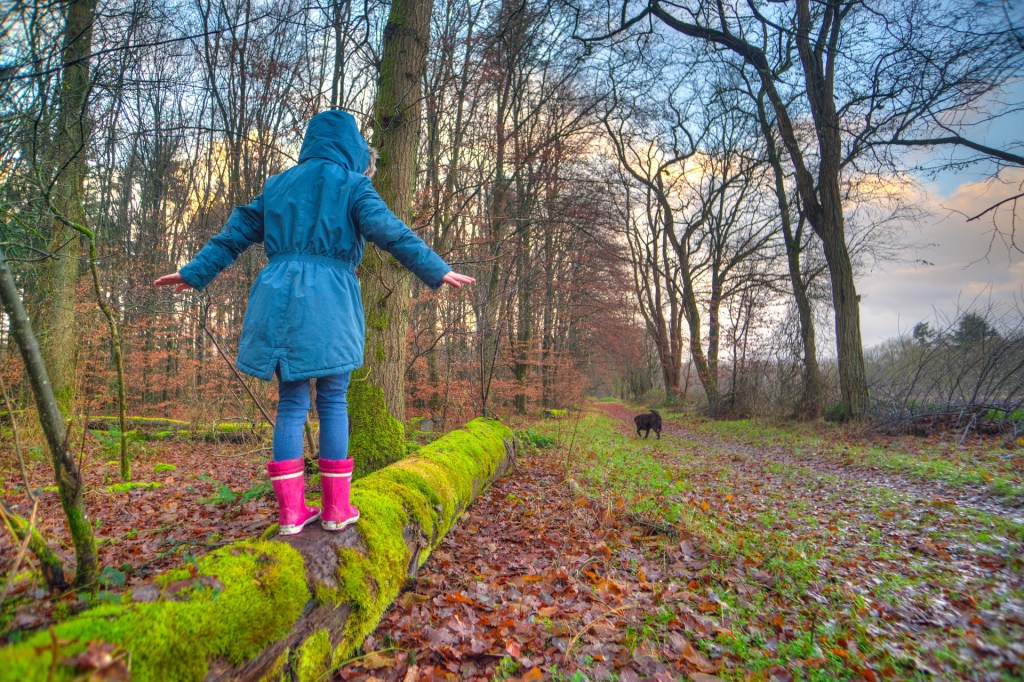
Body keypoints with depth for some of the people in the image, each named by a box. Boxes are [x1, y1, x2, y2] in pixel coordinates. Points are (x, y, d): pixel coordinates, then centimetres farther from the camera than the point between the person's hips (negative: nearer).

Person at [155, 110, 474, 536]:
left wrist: (194, 273, 27)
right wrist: (437, 272, -11)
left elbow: (235, 233, 20)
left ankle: (292, 511, 8)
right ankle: (336, 508, 9)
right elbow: (389, 232, -10)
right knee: (333, 403, 4)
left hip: (278, 300, 4)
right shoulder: (350, 184, 4)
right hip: (328, 303, -4)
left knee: (291, 403, 7)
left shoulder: (278, 185, 19)